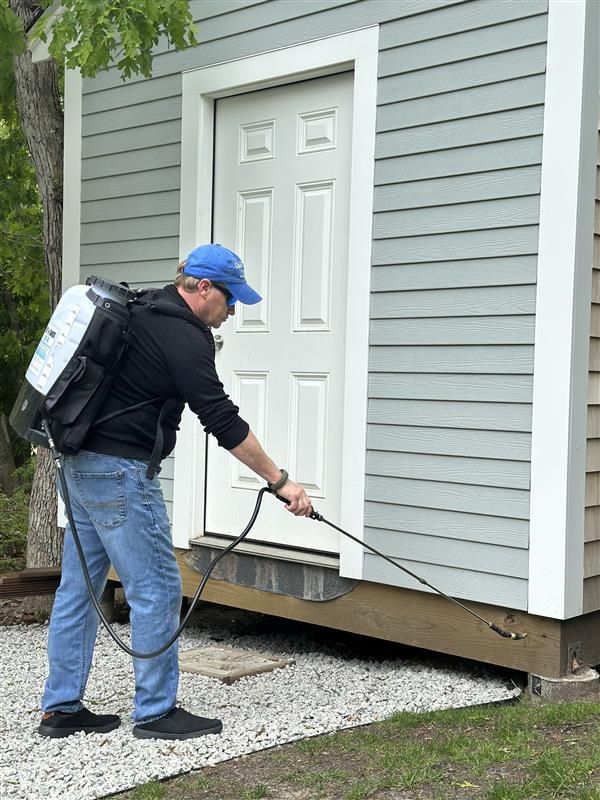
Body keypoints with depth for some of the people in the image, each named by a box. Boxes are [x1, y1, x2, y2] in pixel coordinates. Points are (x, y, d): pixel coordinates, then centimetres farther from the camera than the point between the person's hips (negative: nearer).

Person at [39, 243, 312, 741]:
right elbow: (224, 423, -18)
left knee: (80, 585, 13)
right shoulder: (184, 339, -15)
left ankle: (61, 708, 20)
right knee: (157, 587, -2)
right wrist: (281, 482, -14)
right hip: (120, 471, -10)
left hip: (81, 463, 10)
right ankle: (156, 712, 8)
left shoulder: (141, 313, 15)